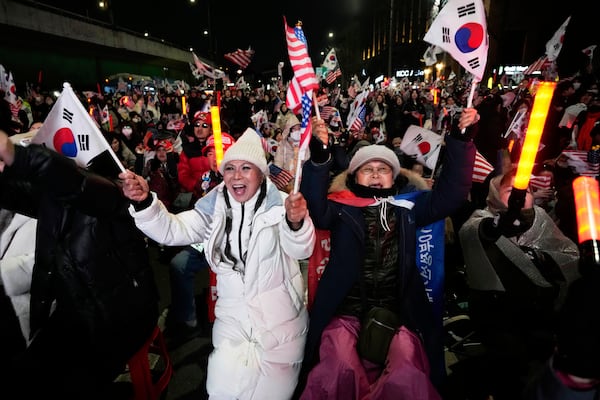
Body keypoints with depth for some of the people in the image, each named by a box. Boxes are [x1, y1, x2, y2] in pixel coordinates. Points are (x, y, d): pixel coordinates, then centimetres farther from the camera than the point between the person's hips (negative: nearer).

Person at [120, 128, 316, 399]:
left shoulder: (280, 205, -13)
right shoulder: (214, 208, 0)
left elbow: (301, 250, -28)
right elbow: (172, 230, -8)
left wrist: (296, 222, -50)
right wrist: (144, 202, -27)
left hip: (280, 323, -2)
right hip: (232, 321, 2)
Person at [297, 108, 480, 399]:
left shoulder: (407, 208, 11)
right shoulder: (342, 208, 4)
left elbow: (449, 192, 5)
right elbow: (314, 206, -14)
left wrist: (462, 139, -5)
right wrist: (319, 155, -28)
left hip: (396, 317, 2)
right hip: (346, 315, -1)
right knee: (340, 369, -28)